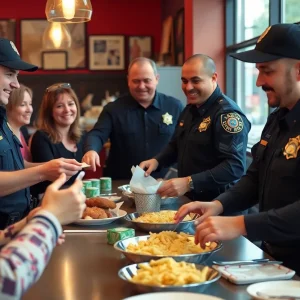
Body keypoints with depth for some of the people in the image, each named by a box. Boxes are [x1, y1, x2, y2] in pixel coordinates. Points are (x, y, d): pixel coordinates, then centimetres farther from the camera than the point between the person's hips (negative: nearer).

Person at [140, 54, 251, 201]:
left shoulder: (227, 113, -20)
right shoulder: (190, 109, 10)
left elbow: (235, 166, -28)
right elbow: (176, 145, 23)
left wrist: (189, 183, -34)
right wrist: (157, 160, 3)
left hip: (218, 206, -8)